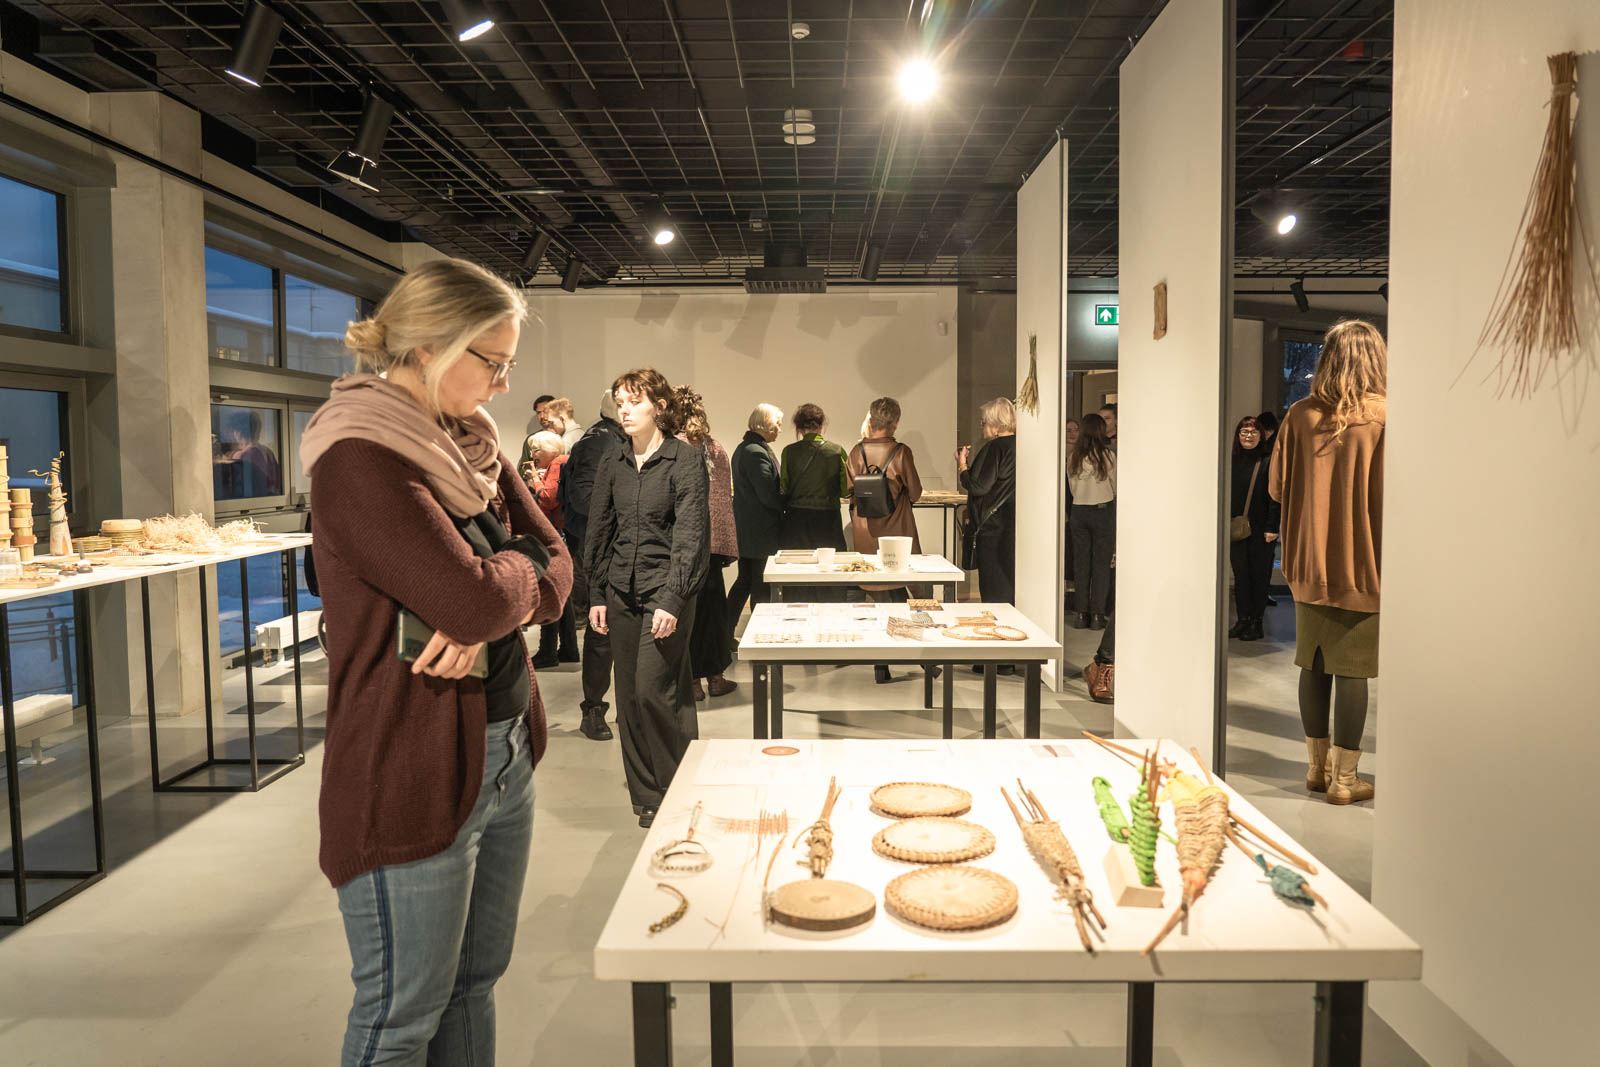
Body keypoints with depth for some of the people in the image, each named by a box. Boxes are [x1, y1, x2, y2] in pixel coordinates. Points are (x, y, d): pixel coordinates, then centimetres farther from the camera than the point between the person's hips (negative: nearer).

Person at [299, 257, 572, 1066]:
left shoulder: (470, 443, 9)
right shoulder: (357, 460, -19)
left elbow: (555, 564, 6)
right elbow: (474, 597, -27)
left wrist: (491, 612, -15)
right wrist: (513, 566, -4)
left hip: (505, 757, 8)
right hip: (411, 775, -8)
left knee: (474, 984, 20)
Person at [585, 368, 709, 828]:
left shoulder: (686, 459, -6)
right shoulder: (612, 464, 10)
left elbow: (690, 533, -11)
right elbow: (598, 532, 14)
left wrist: (671, 600, -17)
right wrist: (596, 595, 10)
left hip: (667, 589, -5)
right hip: (622, 592, 5)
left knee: (653, 690, -10)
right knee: (629, 697, 7)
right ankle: (646, 796, 21)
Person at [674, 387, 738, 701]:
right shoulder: (717, 449, 6)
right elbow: (726, 499, 7)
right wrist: (728, 546, 11)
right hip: (712, 542, 4)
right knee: (713, 605, 13)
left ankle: (692, 680, 7)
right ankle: (715, 677, 21)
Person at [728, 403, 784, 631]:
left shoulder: (743, 448, 14)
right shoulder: (757, 452, -18)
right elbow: (768, 495, -20)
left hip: (745, 526, 10)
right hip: (761, 530, -10)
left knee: (745, 579, 14)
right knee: (761, 583, 1)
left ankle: (725, 632, 17)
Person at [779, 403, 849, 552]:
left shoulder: (789, 451, -3)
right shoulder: (837, 451, -3)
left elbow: (784, 490, -1)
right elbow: (846, 491, -1)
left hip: (796, 520, 0)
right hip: (828, 519, 0)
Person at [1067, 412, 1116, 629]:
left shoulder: (1073, 457, 1)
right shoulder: (1108, 455, -7)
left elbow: (1072, 488, 9)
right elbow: (1116, 488, 3)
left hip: (1079, 511, 3)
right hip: (1103, 511, -3)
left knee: (1081, 563, 9)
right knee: (1101, 564, 3)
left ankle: (1080, 613, 9)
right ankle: (1097, 614, 3)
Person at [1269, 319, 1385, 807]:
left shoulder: (1300, 415, -1)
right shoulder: (1384, 418, -11)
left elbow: (1277, 487, 5)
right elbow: (1389, 497, -15)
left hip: (1308, 562, 4)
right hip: (1362, 565, -3)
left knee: (1314, 664, 13)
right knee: (1352, 669, 3)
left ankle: (1317, 766, 25)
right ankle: (1343, 778, 11)